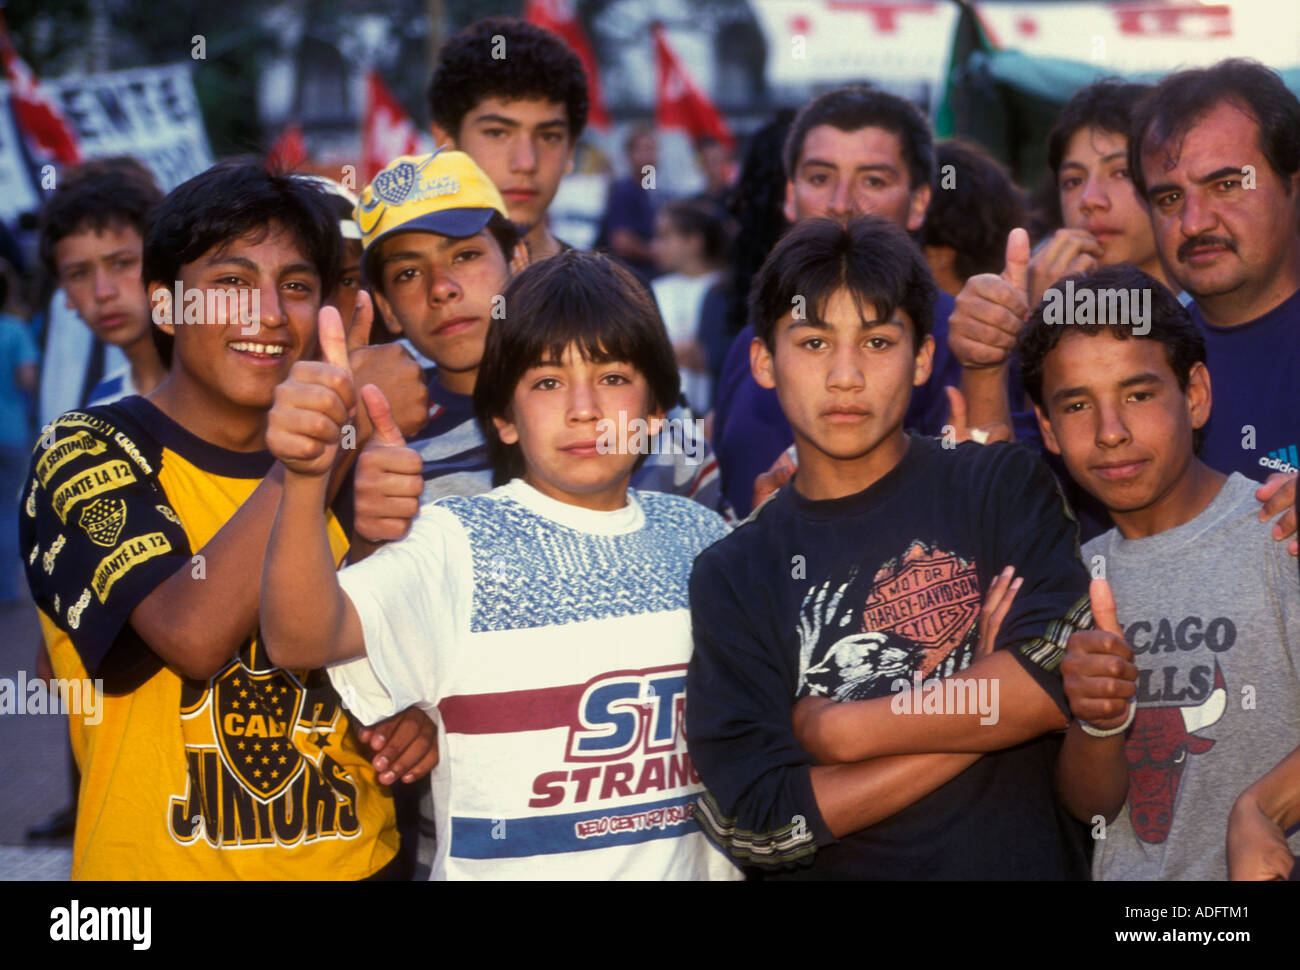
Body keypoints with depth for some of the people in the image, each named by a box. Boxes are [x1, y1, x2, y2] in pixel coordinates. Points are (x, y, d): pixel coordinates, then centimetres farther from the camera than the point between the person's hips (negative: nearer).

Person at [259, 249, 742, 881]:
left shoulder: (696, 534, 1)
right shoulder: (457, 542, -14)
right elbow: (301, 639, -33)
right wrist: (306, 478, -47)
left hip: (691, 865, 4)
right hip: (508, 865, -4)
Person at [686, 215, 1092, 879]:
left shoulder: (1004, 486, 6)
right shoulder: (730, 577, 6)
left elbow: (1062, 677, -9)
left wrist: (831, 728, -5)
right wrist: (983, 706, -5)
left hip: (1019, 861, 0)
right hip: (832, 873, 1)